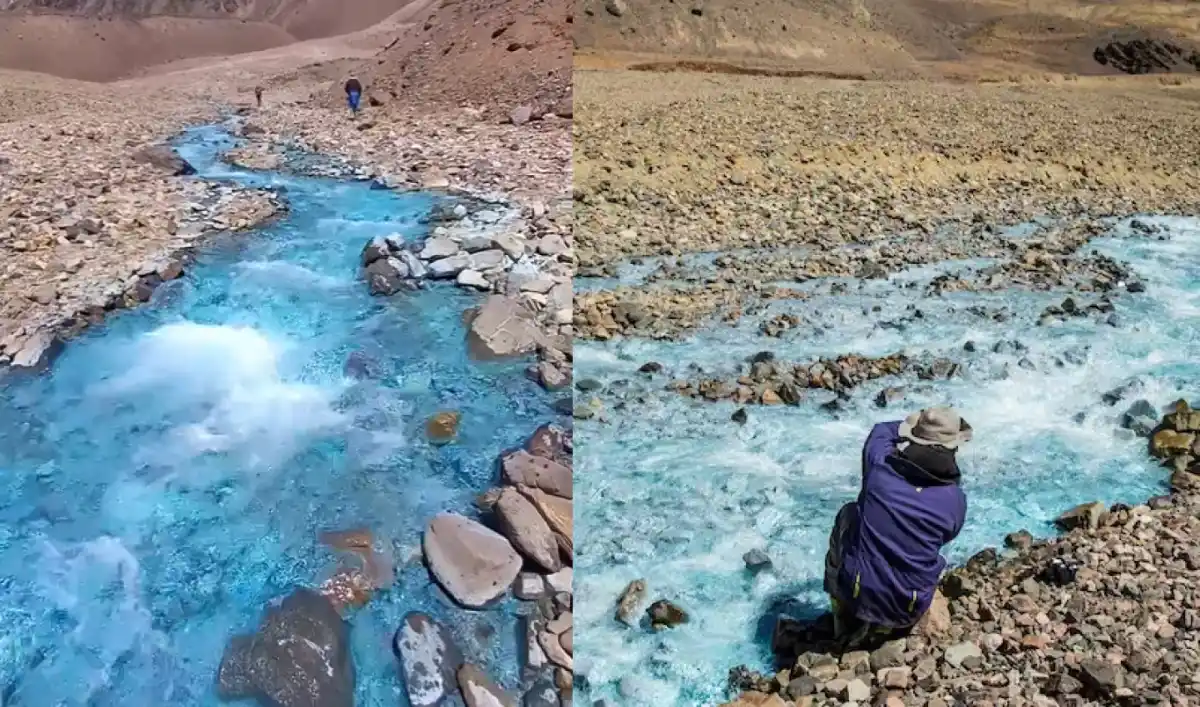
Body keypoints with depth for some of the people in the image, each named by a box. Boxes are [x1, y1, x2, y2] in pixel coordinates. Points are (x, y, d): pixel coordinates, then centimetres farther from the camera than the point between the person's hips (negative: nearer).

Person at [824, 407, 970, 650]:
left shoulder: (880, 465, -14)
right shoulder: (956, 499, -10)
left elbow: (881, 430, 11)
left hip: (857, 595, -1)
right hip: (908, 611, 2)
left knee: (848, 515, 21)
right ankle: (885, 626, 15)